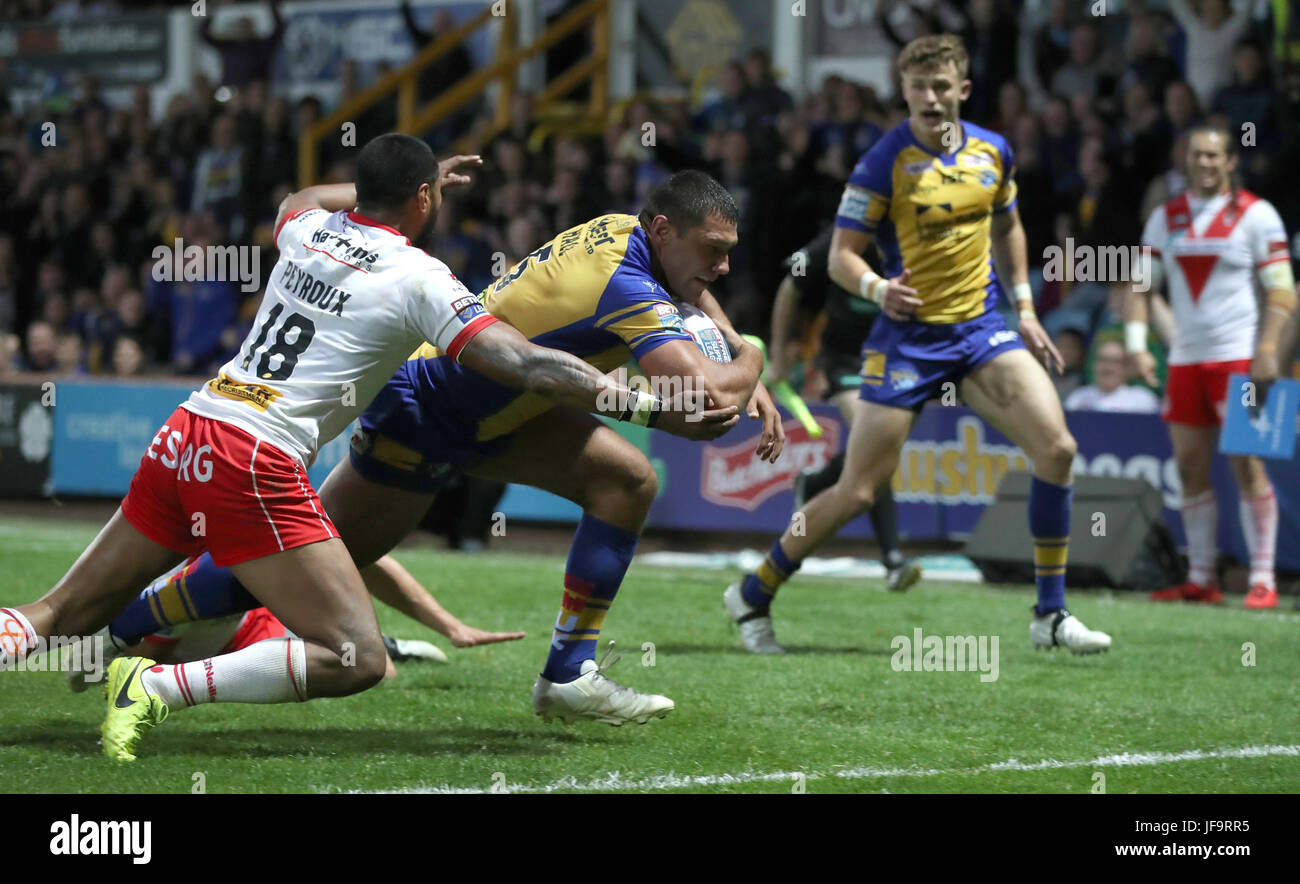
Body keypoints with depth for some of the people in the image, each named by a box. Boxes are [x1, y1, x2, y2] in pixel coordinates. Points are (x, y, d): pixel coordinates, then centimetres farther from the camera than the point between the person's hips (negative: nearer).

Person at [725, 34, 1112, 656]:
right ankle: (752, 595, 16)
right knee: (858, 491, -5)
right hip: (907, 337, -4)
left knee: (1057, 447, -13)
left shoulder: (993, 151, 4)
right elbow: (841, 254, -11)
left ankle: (1050, 616, -3)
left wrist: (1025, 310, 17)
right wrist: (876, 288, -31)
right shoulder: (883, 164, -12)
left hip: (980, 329, 5)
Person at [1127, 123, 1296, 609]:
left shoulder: (1256, 214, -2)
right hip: (1185, 358, 5)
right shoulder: (1165, 217, 11)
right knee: (1190, 468, 4)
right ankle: (1200, 578, 11)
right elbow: (1142, 284, 13)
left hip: (1239, 355, -5)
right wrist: (1136, 345, 0)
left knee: (1246, 463, -11)